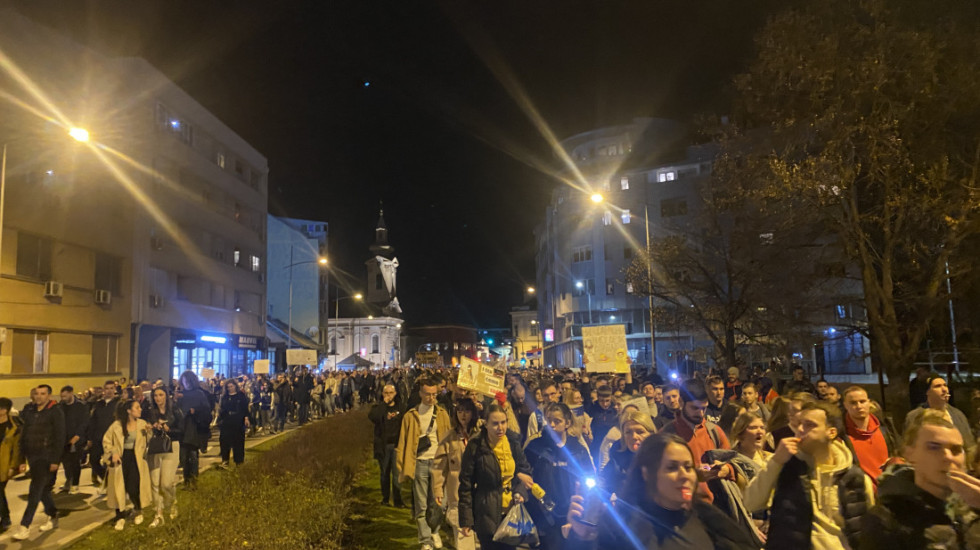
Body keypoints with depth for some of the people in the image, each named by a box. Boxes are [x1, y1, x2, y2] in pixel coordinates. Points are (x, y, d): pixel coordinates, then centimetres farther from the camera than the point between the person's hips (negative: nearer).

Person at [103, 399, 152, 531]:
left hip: (136, 459, 0)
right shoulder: (117, 425, -5)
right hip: (121, 459, 0)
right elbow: (106, 440, 4)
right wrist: (113, 453, -8)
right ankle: (120, 517, 23)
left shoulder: (142, 424, -1)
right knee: (119, 488, 4)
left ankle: (138, 510, 23)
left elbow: (148, 442, 0)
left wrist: (149, 432, -18)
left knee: (133, 488, -7)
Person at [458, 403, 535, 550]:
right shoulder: (475, 447, -12)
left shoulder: (513, 442, 0)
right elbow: (466, 485, -7)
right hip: (487, 515, -4)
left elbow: (525, 469, 11)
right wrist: (466, 520, -9)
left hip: (512, 511, 4)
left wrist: (521, 492, -8)